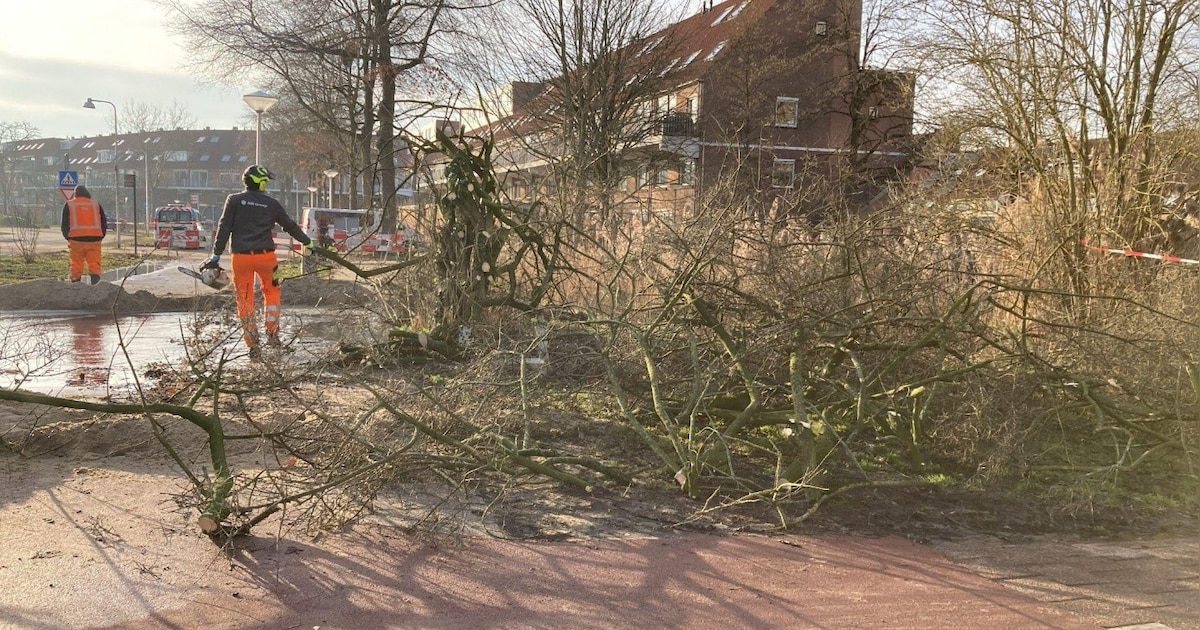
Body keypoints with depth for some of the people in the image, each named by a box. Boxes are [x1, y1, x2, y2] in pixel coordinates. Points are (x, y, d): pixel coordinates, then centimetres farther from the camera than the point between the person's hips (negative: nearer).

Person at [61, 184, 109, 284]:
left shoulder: (69, 205, 10)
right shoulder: (96, 204, 14)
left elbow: (65, 225, 6)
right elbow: (104, 224, 12)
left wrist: (68, 238, 17)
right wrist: (100, 237, 17)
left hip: (76, 239, -1)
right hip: (94, 239, 1)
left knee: (75, 268, 4)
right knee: (94, 266, -2)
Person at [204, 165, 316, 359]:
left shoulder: (234, 200, 3)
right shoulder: (272, 204, 4)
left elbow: (224, 228, -2)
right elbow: (290, 225, 15)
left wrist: (216, 255, 1)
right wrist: (307, 242, 30)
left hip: (241, 257, 0)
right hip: (265, 256, 0)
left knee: (245, 300, 6)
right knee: (271, 292, 22)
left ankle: (253, 346, 5)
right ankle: (272, 334, 15)